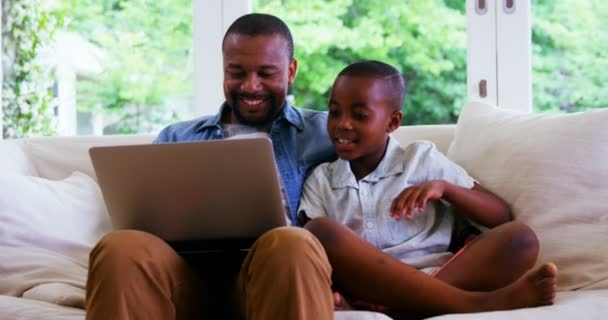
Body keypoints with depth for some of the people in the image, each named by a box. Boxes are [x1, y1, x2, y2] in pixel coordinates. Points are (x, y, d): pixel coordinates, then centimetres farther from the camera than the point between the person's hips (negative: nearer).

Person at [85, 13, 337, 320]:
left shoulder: (322, 132, 22)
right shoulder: (176, 137, 30)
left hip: (271, 271, -1)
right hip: (188, 269, 1)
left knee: (292, 245, -38)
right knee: (120, 248, -33)